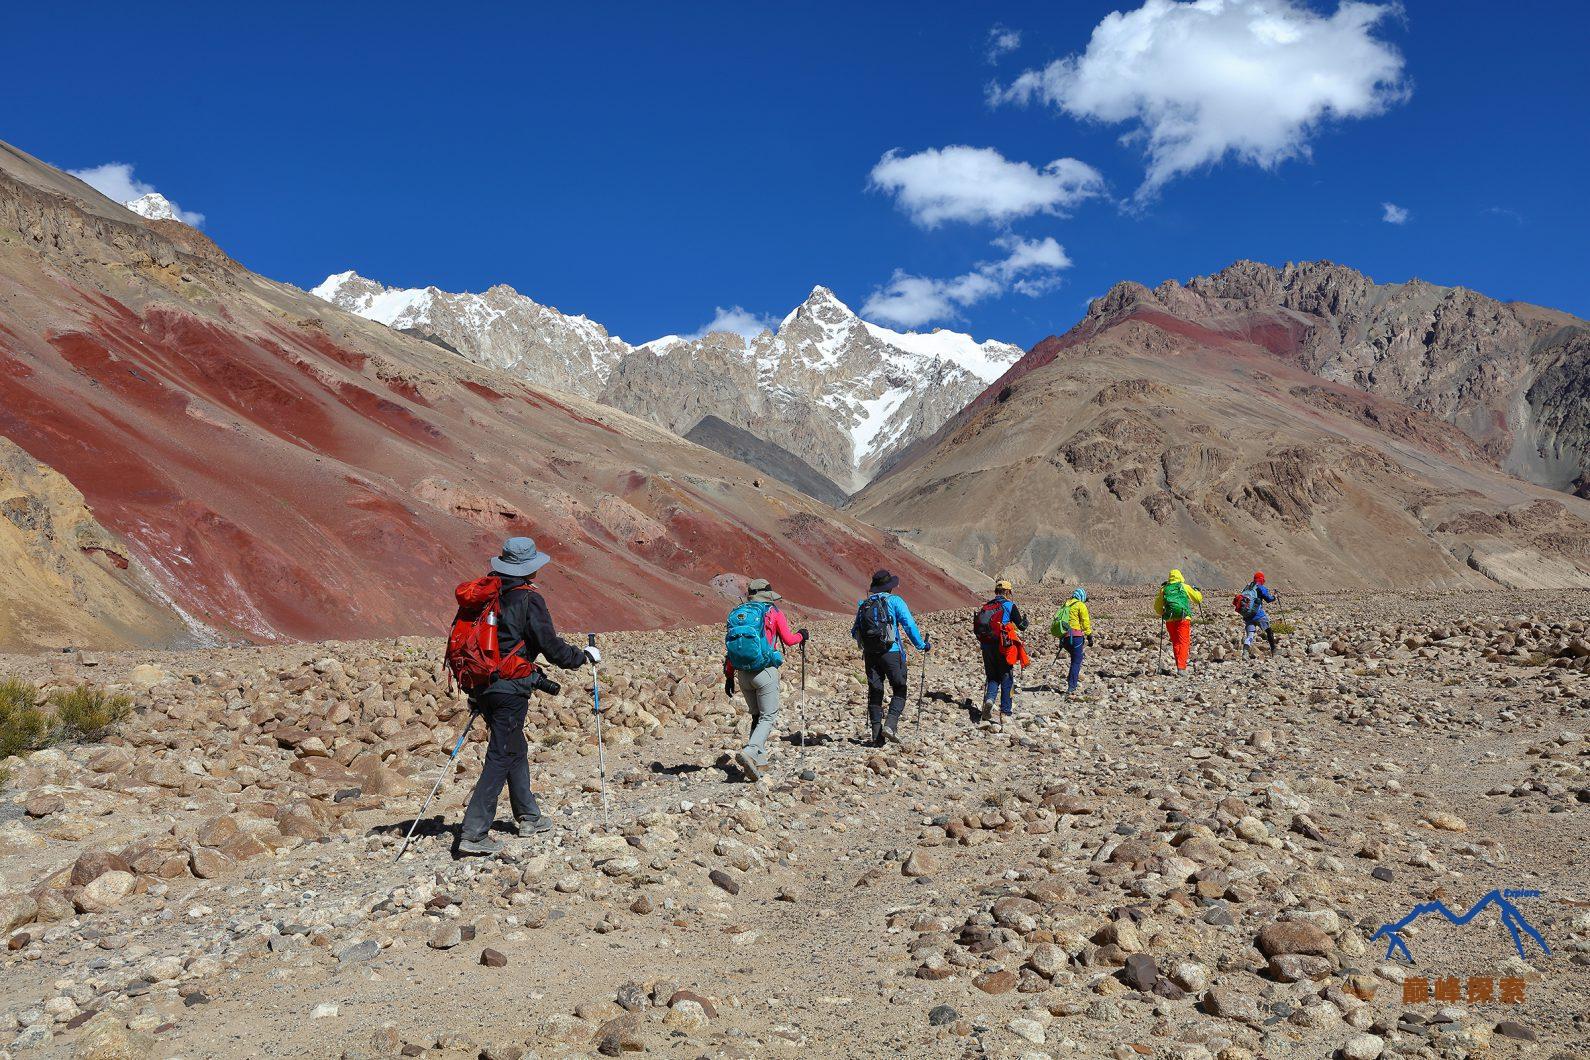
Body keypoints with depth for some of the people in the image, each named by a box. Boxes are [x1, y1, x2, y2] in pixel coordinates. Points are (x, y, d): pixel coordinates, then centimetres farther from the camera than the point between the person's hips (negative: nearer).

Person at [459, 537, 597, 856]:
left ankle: (528, 817, 32)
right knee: (501, 757, -3)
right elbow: (552, 649, -13)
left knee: (516, 749, 21)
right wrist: (584, 656, 5)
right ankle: (473, 833, -7)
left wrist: (475, 692, 25)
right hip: (511, 688, -8)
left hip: (484, 684, 8)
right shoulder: (529, 599, -12)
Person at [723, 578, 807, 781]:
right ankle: (749, 752, -23)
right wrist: (801, 635, 22)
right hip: (765, 672, -5)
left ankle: (759, 761, 13)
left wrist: (729, 676, 16)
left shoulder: (738, 614, 11)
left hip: (743, 673, 5)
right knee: (768, 717, -1)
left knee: (756, 716, 17)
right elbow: (789, 640, 1)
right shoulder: (773, 612, 0)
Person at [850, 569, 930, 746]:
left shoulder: (863, 604, 11)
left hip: (870, 654, 4)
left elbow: (854, 632, 13)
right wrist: (922, 645, 3)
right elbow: (909, 625, -7)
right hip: (891, 652, -4)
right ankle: (890, 725, -9)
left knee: (874, 692, 10)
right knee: (899, 689, 9)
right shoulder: (894, 601, -2)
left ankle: (877, 736, 8)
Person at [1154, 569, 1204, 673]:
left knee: (1175, 643, 14)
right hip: (1183, 619, -2)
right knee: (1184, 643, -3)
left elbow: (1157, 607, 16)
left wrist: (1162, 614, 36)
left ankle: (1179, 666, 15)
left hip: (1170, 620, 2)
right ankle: (1181, 667, -17)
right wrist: (1196, 590, 35)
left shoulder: (1164, 589, 12)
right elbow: (1198, 599, 14)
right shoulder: (1185, 587, 7)